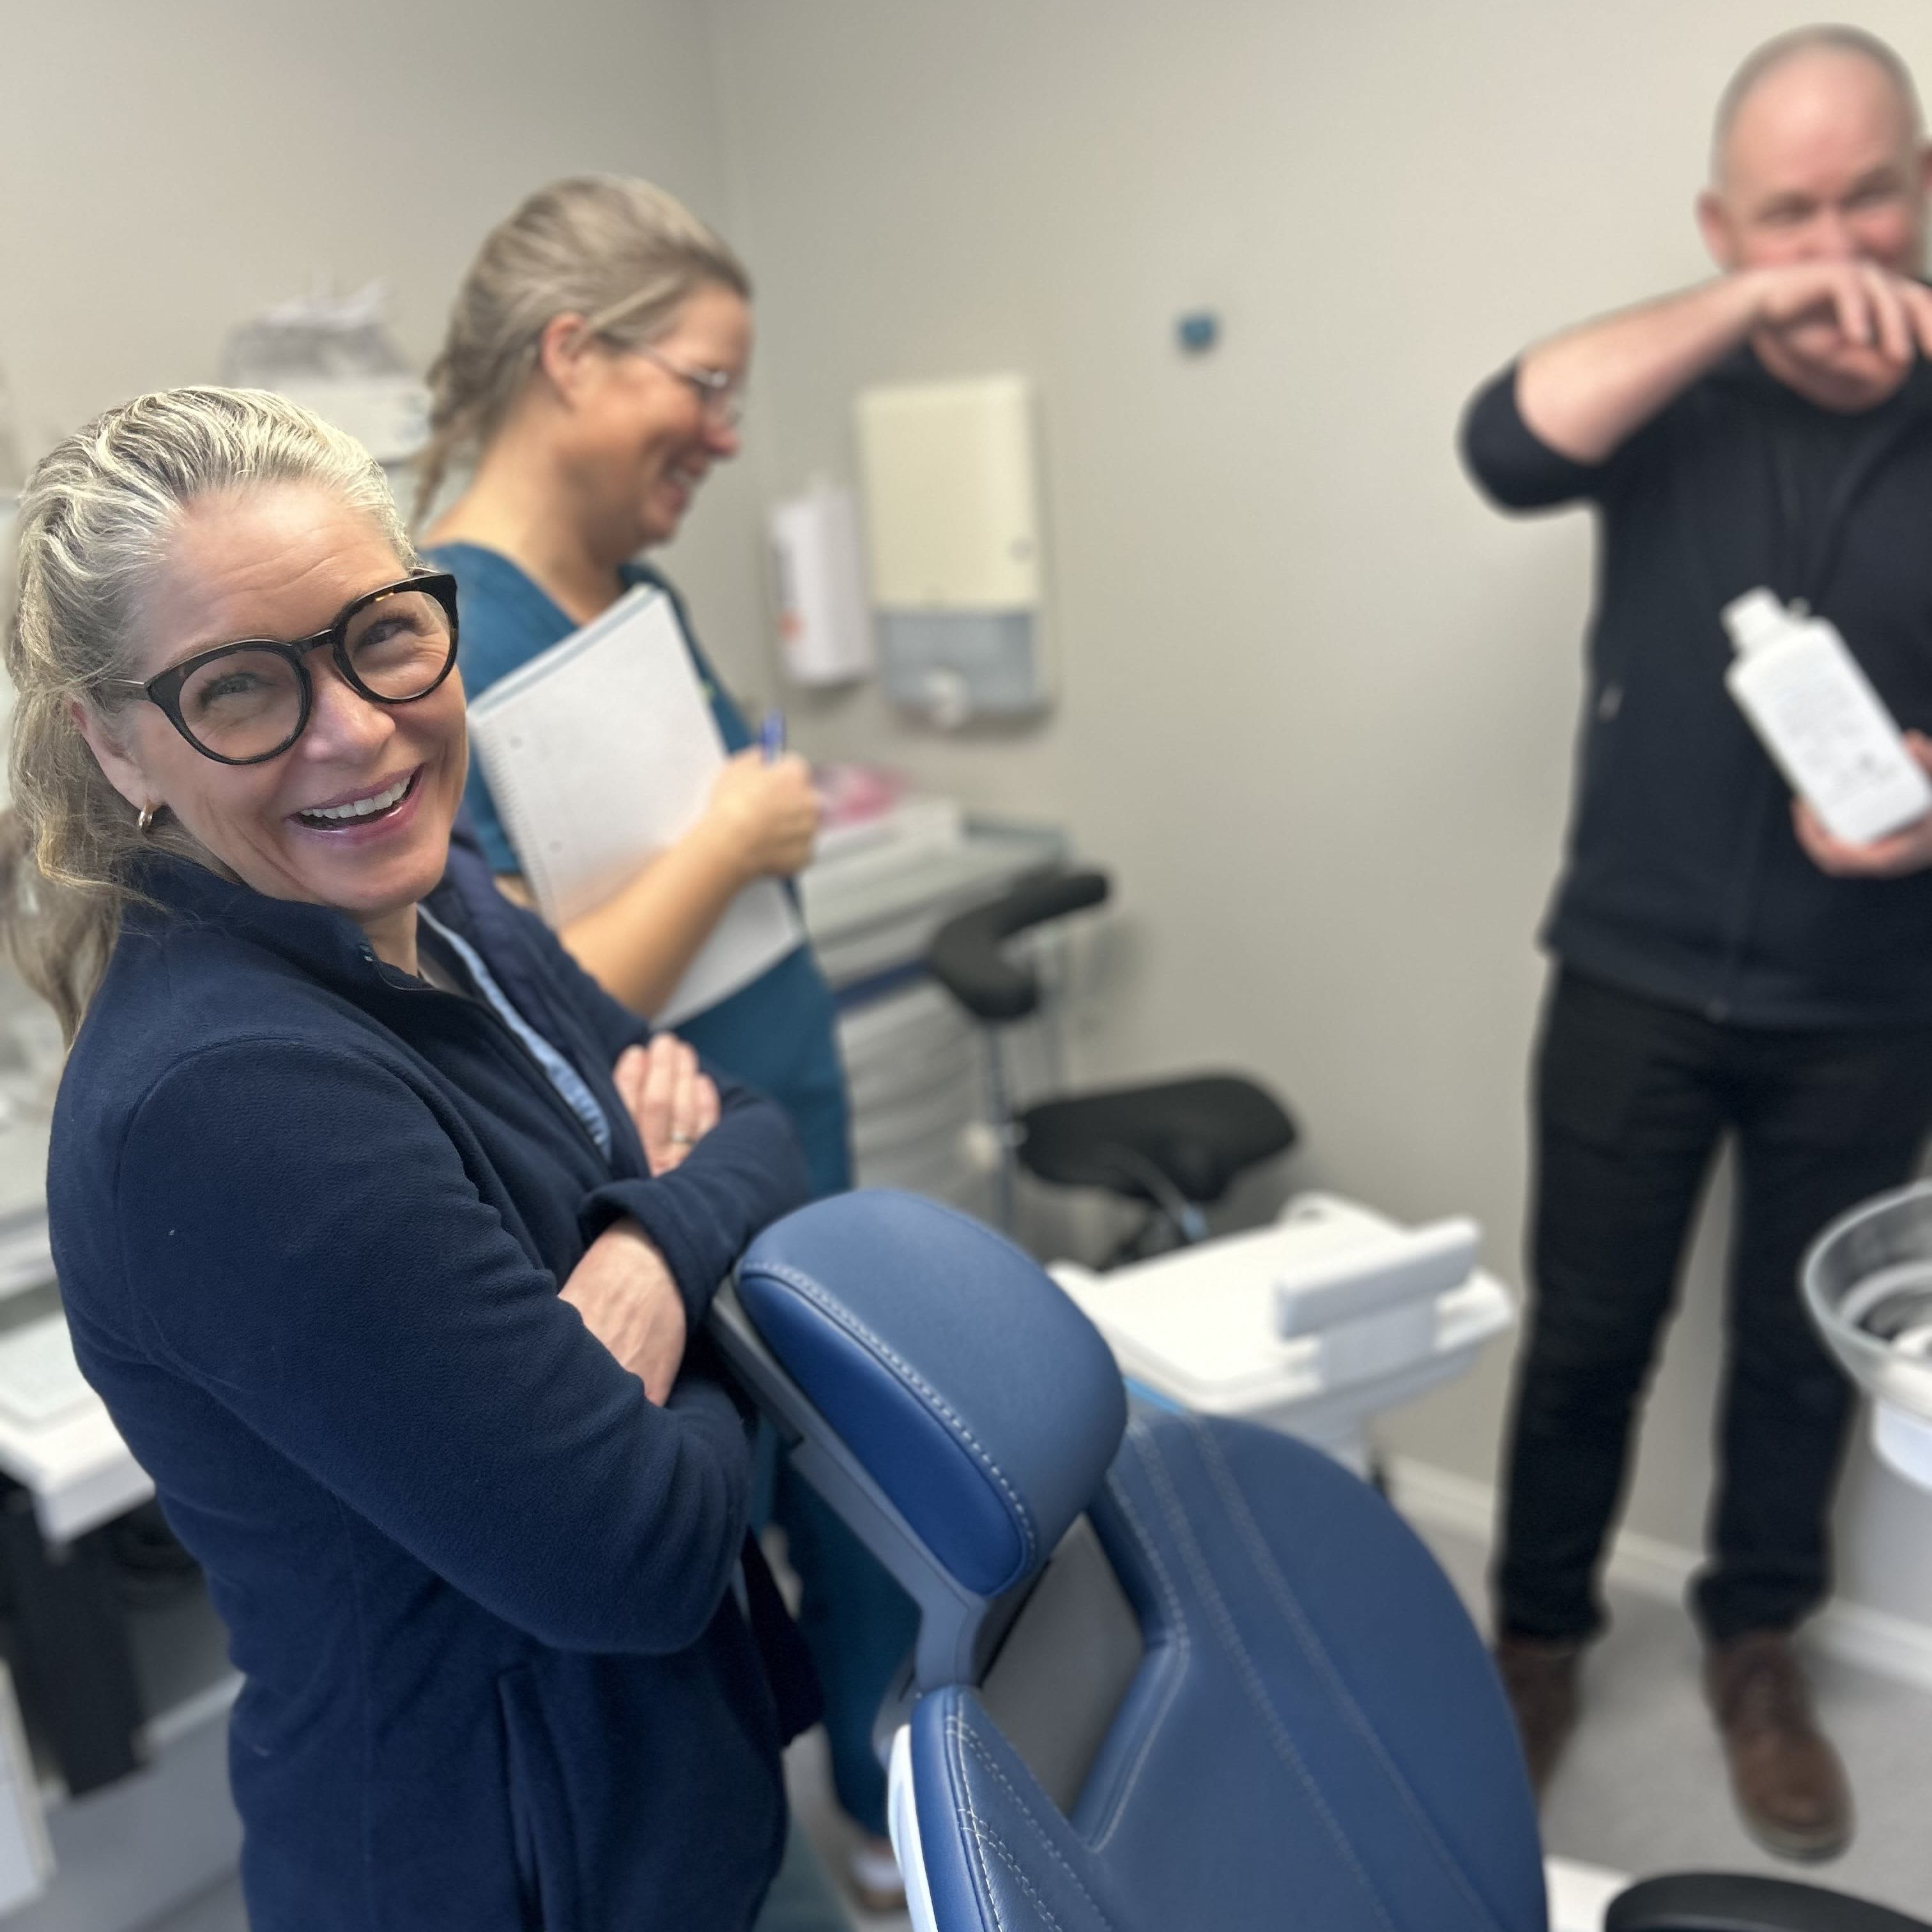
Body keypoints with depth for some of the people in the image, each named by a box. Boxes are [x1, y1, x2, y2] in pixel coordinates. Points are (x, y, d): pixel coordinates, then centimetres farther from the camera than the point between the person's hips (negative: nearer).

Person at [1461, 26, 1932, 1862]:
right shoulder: (1679, 393, 0)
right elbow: (1507, 442, -21)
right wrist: (1746, 308, -25)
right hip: (1637, 976, 0)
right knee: (1588, 1334, 10)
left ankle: (1756, 1647, 38)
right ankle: (1537, 1637, 32)